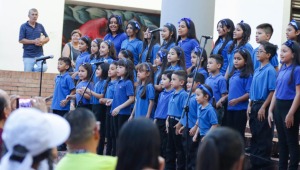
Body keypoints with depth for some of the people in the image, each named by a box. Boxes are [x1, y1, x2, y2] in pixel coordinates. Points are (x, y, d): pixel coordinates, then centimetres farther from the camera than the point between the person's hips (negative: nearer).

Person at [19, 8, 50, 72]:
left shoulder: (40, 26, 12)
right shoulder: (24, 26, 1)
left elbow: (47, 38, 17)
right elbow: (21, 40, -6)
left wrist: (42, 42, -5)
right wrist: (34, 41, -13)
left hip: (39, 54, 3)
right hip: (28, 55, -3)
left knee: (44, 68, -19)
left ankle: (32, 70, 9)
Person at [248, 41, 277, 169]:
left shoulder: (270, 70, -13)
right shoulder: (257, 70, 12)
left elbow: (272, 91, -16)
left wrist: (263, 108, -18)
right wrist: (250, 106, 12)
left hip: (263, 107, -8)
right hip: (254, 106, 8)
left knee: (263, 137, -1)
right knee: (255, 135, 13)